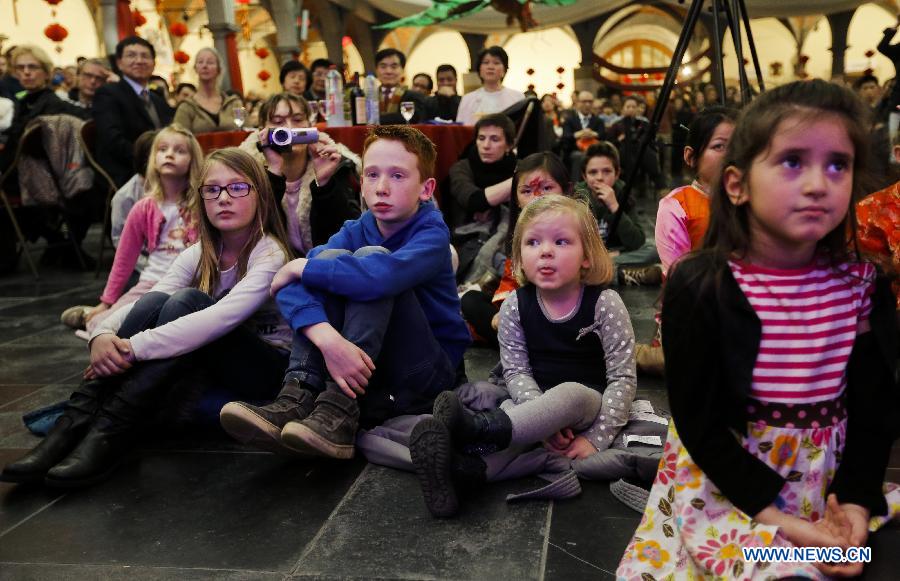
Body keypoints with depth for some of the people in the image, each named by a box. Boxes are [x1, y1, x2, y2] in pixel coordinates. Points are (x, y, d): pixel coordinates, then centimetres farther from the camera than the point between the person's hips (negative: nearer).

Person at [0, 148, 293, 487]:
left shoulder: (270, 255, -17)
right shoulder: (197, 256, 2)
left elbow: (223, 317, -33)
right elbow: (150, 306, -10)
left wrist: (133, 348, -36)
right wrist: (103, 334, -31)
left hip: (269, 366, -5)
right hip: (212, 364, 5)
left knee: (186, 301, -28)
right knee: (154, 300, -20)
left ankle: (107, 437, -32)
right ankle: (72, 429, -24)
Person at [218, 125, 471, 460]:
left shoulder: (432, 234, -12)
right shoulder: (357, 231, 2)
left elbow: (378, 275, -36)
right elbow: (290, 286, -16)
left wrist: (300, 267, -20)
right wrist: (328, 339, -36)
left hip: (430, 373, -4)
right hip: (357, 362, 4)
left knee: (370, 257, -23)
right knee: (331, 257, -15)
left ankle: (338, 414, -31)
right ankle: (297, 399, -26)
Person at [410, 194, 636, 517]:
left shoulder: (604, 303, -13)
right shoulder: (515, 306, -6)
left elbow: (623, 377, -13)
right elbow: (516, 371, -7)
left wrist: (596, 440, -20)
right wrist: (545, 421, -24)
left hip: (590, 402, -3)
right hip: (537, 400, 3)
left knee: (569, 395, -37)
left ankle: (470, 428, -48)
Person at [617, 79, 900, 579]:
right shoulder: (700, 287, -15)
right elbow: (699, 421, -14)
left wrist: (855, 504, -12)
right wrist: (777, 516, -18)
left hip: (834, 482, 5)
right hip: (725, 483, -5)